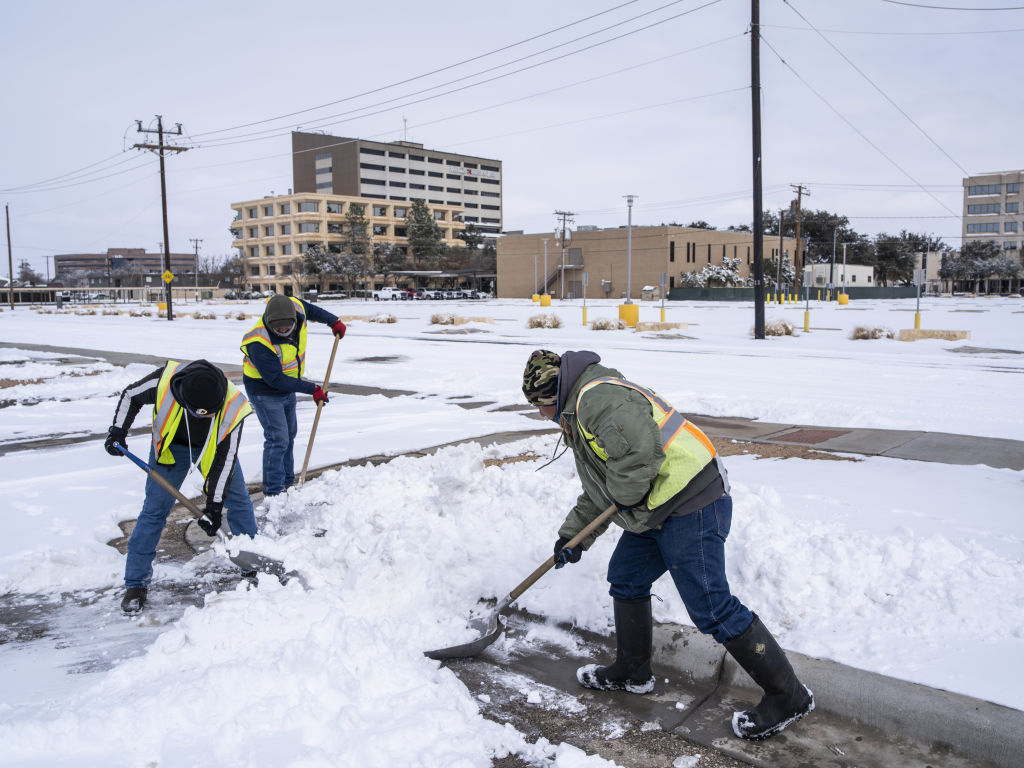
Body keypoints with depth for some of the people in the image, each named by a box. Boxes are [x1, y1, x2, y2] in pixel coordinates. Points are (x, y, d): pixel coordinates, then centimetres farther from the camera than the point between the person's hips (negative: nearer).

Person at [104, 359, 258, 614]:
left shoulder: (233, 407, -35)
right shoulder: (164, 380, -36)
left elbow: (226, 458, -26)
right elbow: (130, 395, -11)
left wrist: (214, 505, -25)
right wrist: (117, 431, -19)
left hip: (214, 447, 1)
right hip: (171, 445, 0)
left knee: (239, 502, 2)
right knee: (154, 510, -4)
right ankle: (135, 584, 6)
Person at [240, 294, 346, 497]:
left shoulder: (296, 307, -19)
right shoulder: (259, 343, -36)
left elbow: (312, 310, 8)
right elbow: (275, 379, -32)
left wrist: (333, 321, 10)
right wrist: (311, 389, -30)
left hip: (287, 388, 8)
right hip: (265, 391, -8)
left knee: (289, 434, 18)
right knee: (277, 439, -13)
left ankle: (287, 483, 33)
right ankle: (273, 492, -2)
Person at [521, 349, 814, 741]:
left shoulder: (597, 397, -15)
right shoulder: (580, 414, 21)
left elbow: (641, 449, -30)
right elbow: (599, 490, 29)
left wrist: (625, 496, -13)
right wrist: (573, 535, 27)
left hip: (692, 507, -11)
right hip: (659, 511, 11)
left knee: (711, 609, -8)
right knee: (625, 576, 19)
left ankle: (788, 697, 5)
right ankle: (632, 672, 34)